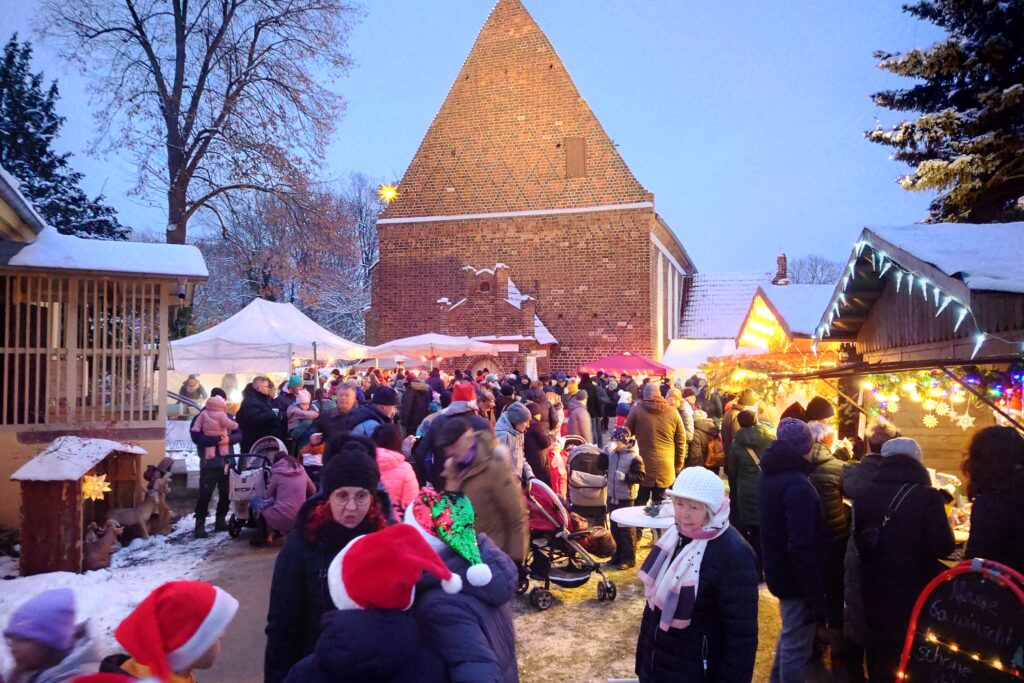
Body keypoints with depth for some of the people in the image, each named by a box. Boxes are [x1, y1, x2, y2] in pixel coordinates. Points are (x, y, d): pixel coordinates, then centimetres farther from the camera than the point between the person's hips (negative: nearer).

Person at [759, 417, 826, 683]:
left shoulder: (770, 474, 5)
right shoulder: (797, 485, -26)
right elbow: (802, 547, -30)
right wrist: (815, 594, -25)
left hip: (779, 570, 10)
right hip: (797, 577, -10)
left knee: (789, 634, 27)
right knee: (796, 646, 4)